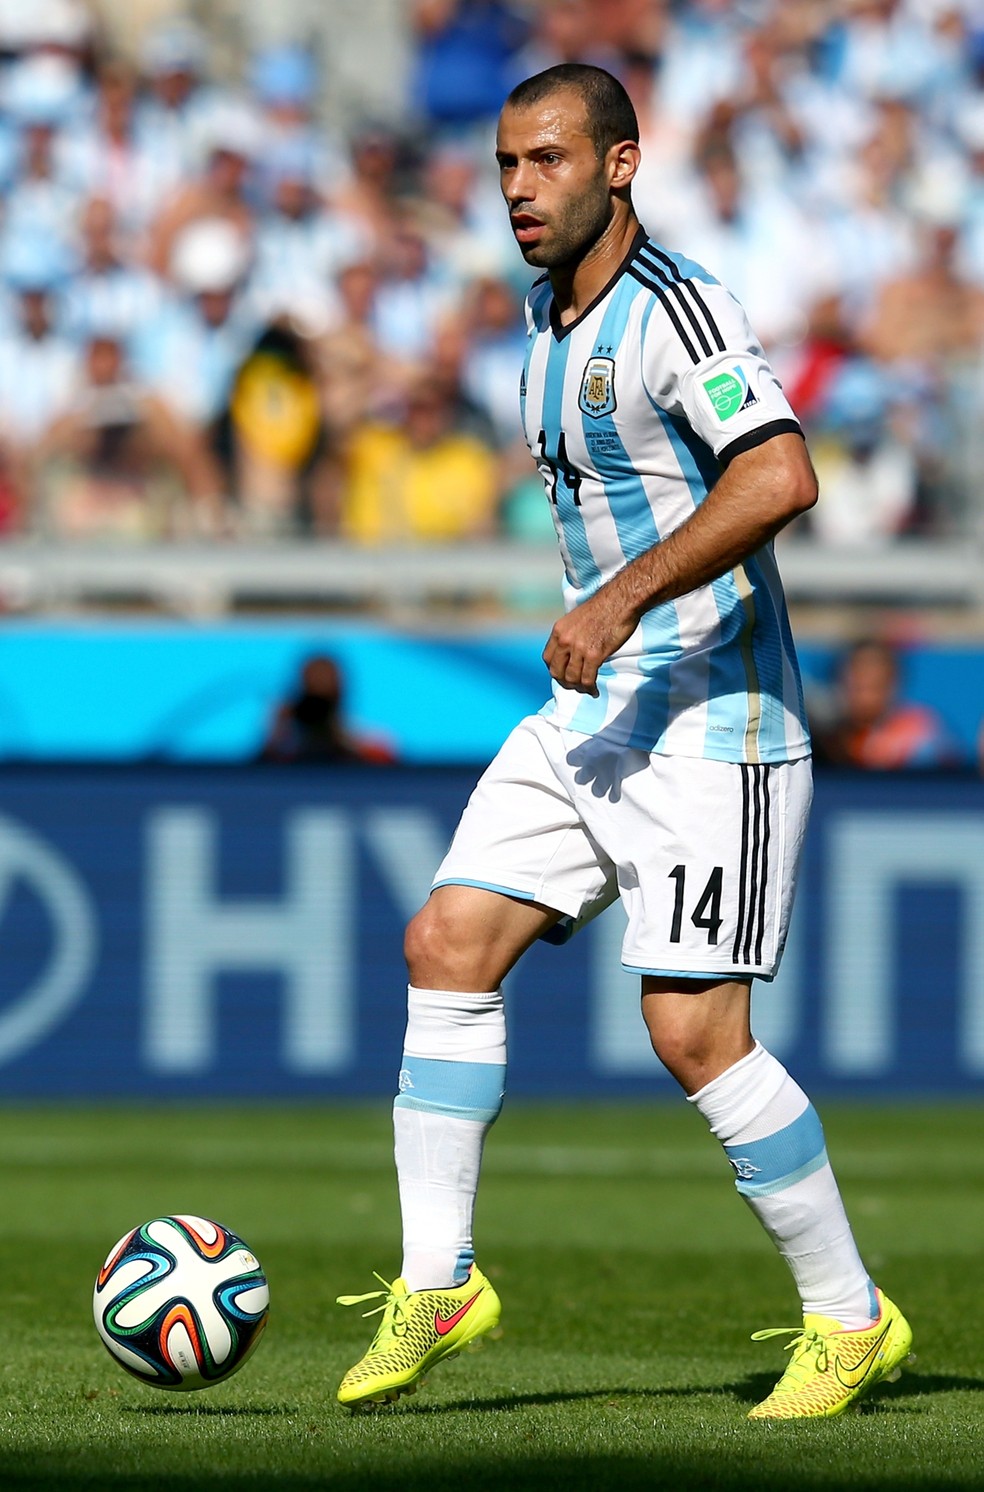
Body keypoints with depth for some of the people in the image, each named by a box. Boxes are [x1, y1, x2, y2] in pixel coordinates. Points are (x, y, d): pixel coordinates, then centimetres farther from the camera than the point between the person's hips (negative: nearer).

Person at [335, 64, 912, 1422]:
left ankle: (850, 1322, 5)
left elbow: (780, 478, -31)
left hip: (711, 725, -9)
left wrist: (621, 600, -30)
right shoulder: (553, 313, 13)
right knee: (448, 945, -1)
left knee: (695, 1036, -10)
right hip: (594, 716, 9)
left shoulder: (675, 307, -17)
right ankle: (436, 1285, 5)